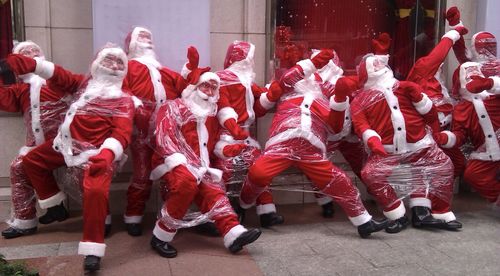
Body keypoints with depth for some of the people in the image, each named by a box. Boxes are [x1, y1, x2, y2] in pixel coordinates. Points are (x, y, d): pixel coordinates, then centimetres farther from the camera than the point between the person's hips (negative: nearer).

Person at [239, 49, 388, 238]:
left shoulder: (325, 104, 29)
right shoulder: (290, 92, 25)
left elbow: (335, 127, 12)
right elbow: (286, 80, 2)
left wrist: (340, 100, 1)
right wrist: (313, 63, -3)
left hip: (312, 151, 3)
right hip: (283, 144, -2)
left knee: (338, 182, -7)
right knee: (258, 173, -24)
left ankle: (364, 222, 7)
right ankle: (243, 206, 5)